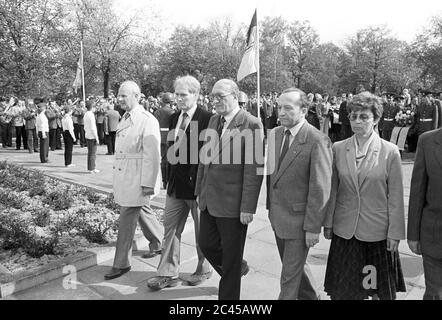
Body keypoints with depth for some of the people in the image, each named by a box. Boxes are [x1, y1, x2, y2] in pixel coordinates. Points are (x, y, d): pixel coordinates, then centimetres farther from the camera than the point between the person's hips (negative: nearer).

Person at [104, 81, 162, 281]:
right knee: (141, 211, 22)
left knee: (126, 221, -2)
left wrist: (148, 183, -21)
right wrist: (116, 171, 18)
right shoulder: (124, 119, 13)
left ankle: (122, 264, 12)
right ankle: (159, 242, 43)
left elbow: (152, 155, -19)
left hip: (137, 179, -9)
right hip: (122, 177, 9)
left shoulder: (147, 121, -16)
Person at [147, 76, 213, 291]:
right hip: (176, 185, 7)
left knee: (202, 231, 12)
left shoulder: (206, 118, -13)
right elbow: (171, 150, 13)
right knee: (170, 228, 10)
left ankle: (204, 270, 32)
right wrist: (169, 177, 10)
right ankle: (168, 274, 21)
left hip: (198, 185, -6)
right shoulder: (174, 118, 9)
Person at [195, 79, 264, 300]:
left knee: (231, 255, 9)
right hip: (209, 200, 7)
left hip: (233, 203, -7)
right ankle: (238, 268, 45)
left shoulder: (251, 124, -14)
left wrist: (248, 207, -19)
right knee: (206, 244, 18)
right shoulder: (213, 120, 9)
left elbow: (253, 169, -18)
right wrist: (200, 190, 14)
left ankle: (228, 295, 31)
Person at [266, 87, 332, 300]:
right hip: (278, 216, 7)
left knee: (290, 276, 4)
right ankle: (310, 297, 48)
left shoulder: (317, 141, -18)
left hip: (299, 219, -7)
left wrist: (313, 227, -16)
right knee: (293, 265, 24)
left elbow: (320, 188, -18)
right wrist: (270, 207, 10)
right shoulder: (276, 134, 4)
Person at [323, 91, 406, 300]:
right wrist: (328, 223, 5)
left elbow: (396, 197, -5)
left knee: (380, 289, 15)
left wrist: (395, 233, -4)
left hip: (377, 232, -2)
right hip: (344, 231, 2)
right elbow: (332, 190, 3)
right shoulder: (338, 149, -1)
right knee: (343, 289, 12)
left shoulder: (390, 152, -8)